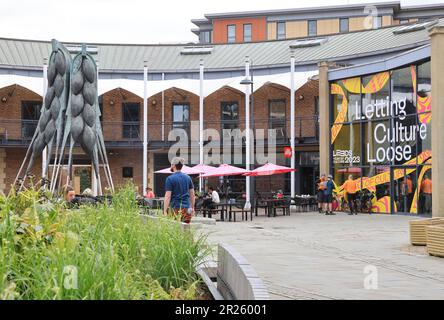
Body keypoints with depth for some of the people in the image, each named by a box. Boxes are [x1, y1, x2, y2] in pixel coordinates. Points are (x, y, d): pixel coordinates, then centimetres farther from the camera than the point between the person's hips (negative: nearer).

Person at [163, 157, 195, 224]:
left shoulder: (170, 178, -6)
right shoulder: (188, 178, 10)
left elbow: (168, 196, -12)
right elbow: (192, 195, 13)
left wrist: (165, 211, -11)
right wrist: (192, 208, 20)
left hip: (175, 208, -5)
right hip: (187, 208, 5)